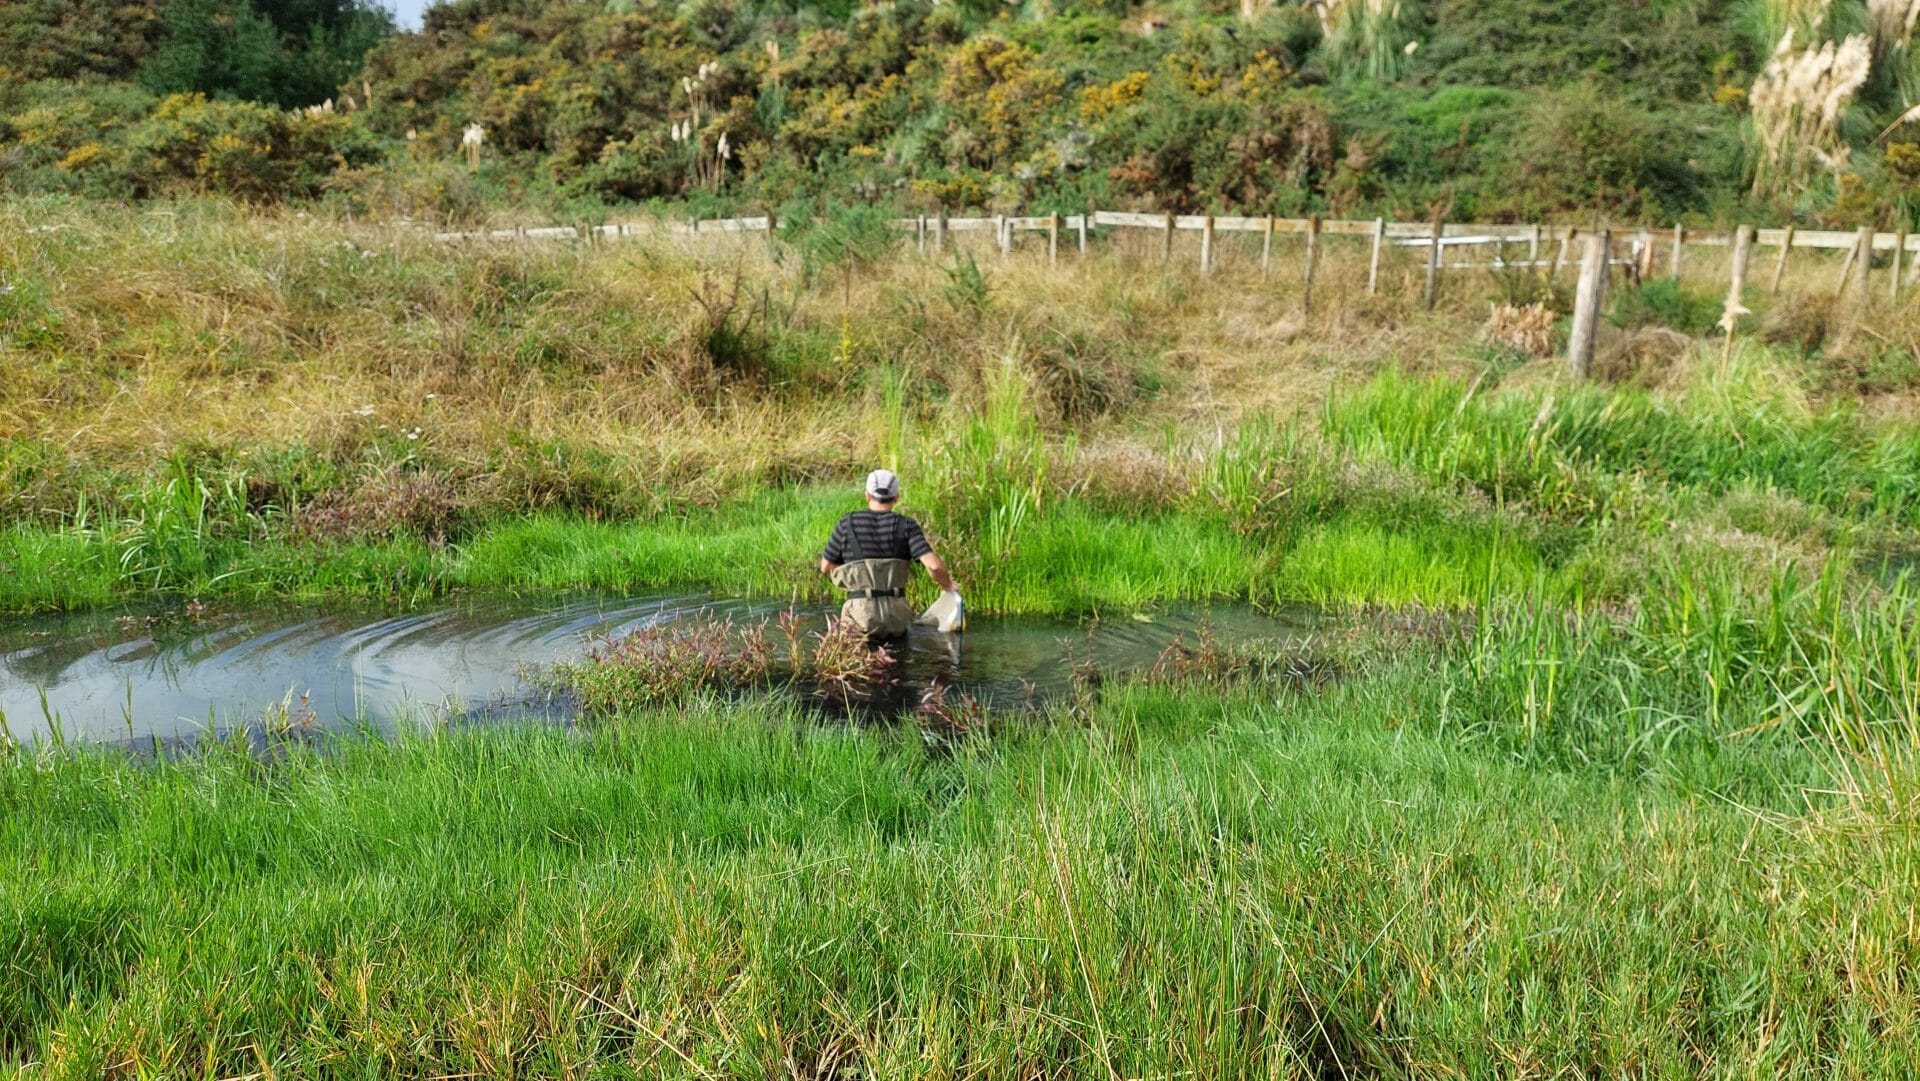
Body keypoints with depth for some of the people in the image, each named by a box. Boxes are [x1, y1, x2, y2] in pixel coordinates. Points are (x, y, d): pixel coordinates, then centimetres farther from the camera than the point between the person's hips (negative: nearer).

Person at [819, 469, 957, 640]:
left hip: (861, 614, -2)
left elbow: (826, 567, 9)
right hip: (897, 617, 2)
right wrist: (949, 586, 7)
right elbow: (934, 565, -14)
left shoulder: (847, 524, -1)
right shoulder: (906, 526, -3)